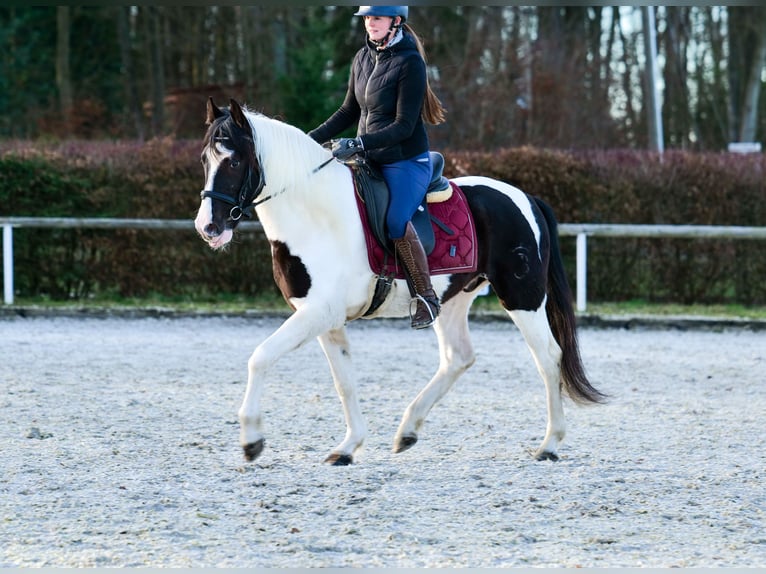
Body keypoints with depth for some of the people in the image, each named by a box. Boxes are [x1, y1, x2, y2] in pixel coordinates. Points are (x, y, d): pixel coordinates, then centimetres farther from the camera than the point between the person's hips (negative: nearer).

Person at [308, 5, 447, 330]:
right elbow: (350, 111, 19)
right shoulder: (363, 57, 8)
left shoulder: (410, 62, -14)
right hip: (371, 161, 8)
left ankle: (425, 298, -16)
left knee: (395, 222, -29)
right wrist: (312, 138, 9)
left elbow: (404, 126, -19)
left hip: (406, 161, -8)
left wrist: (359, 144, -28)